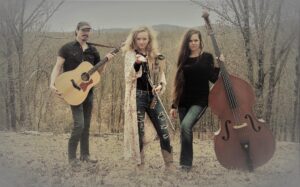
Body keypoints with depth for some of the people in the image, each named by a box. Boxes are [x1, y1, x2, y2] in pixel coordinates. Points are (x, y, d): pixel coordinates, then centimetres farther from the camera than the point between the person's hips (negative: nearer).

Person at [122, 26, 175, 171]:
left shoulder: (155, 55, 10)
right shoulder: (130, 54, -1)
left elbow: (161, 75, 17)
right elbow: (128, 78, -11)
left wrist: (160, 85, -5)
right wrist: (137, 63, -28)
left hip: (153, 96, 4)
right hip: (138, 97, -3)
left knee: (164, 131, 0)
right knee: (139, 132, 0)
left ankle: (169, 165, 10)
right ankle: (140, 165, 13)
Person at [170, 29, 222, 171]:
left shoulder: (207, 57, 0)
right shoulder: (183, 59, 8)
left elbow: (213, 79, -4)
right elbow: (179, 83, 10)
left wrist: (218, 66, -21)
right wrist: (174, 105, 9)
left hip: (200, 100, -4)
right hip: (184, 101, 4)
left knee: (185, 125, -25)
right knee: (185, 131, 6)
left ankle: (186, 163, -14)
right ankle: (185, 163, 22)